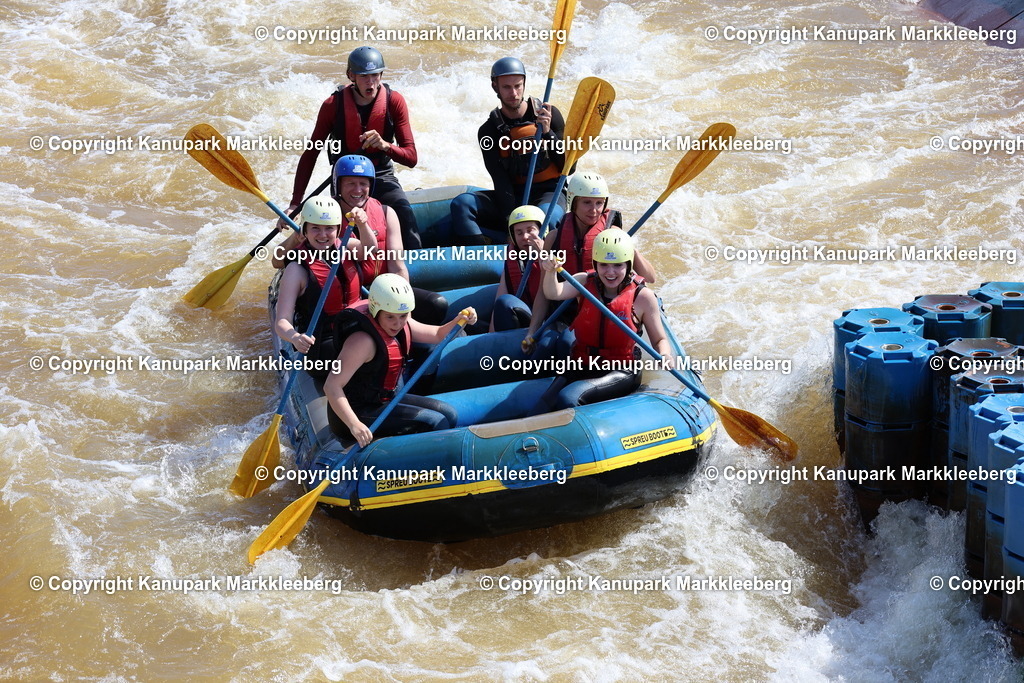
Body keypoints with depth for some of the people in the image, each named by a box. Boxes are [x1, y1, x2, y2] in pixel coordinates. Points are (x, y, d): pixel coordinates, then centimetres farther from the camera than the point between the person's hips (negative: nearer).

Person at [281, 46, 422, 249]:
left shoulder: (394, 102, -7)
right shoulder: (333, 105, -9)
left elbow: (411, 158, -8)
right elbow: (310, 155, -4)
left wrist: (385, 145, -31)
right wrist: (295, 204, -11)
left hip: (382, 178, 1)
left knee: (405, 215, -29)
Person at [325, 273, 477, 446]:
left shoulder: (402, 324, 1)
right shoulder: (363, 341, -26)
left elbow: (437, 335, 17)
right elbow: (331, 386, -31)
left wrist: (458, 321, -5)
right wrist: (355, 425, -41)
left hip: (386, 399, 10)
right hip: (359, 411, -10)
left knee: (448, 415, 6)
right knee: (435, 423, -17)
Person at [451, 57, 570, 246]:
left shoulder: (549, 115, 0)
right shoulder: (488, 131, 2)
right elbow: (501, 182, -7)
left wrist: (548, 133, -17)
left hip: (548, 193, -2)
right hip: (513, 197, 2)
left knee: (547, 216, -39)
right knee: (461, 204, -22)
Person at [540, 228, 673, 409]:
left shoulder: (643, 296, -5)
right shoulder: (585, 282, 1)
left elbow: (660, 339, 2)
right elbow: (555, 293, -18)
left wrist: (665, 355, -20)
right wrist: (550, 271, -39)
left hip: (622, 372, -3)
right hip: (581, 367, 3)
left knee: (567, 398, -27)